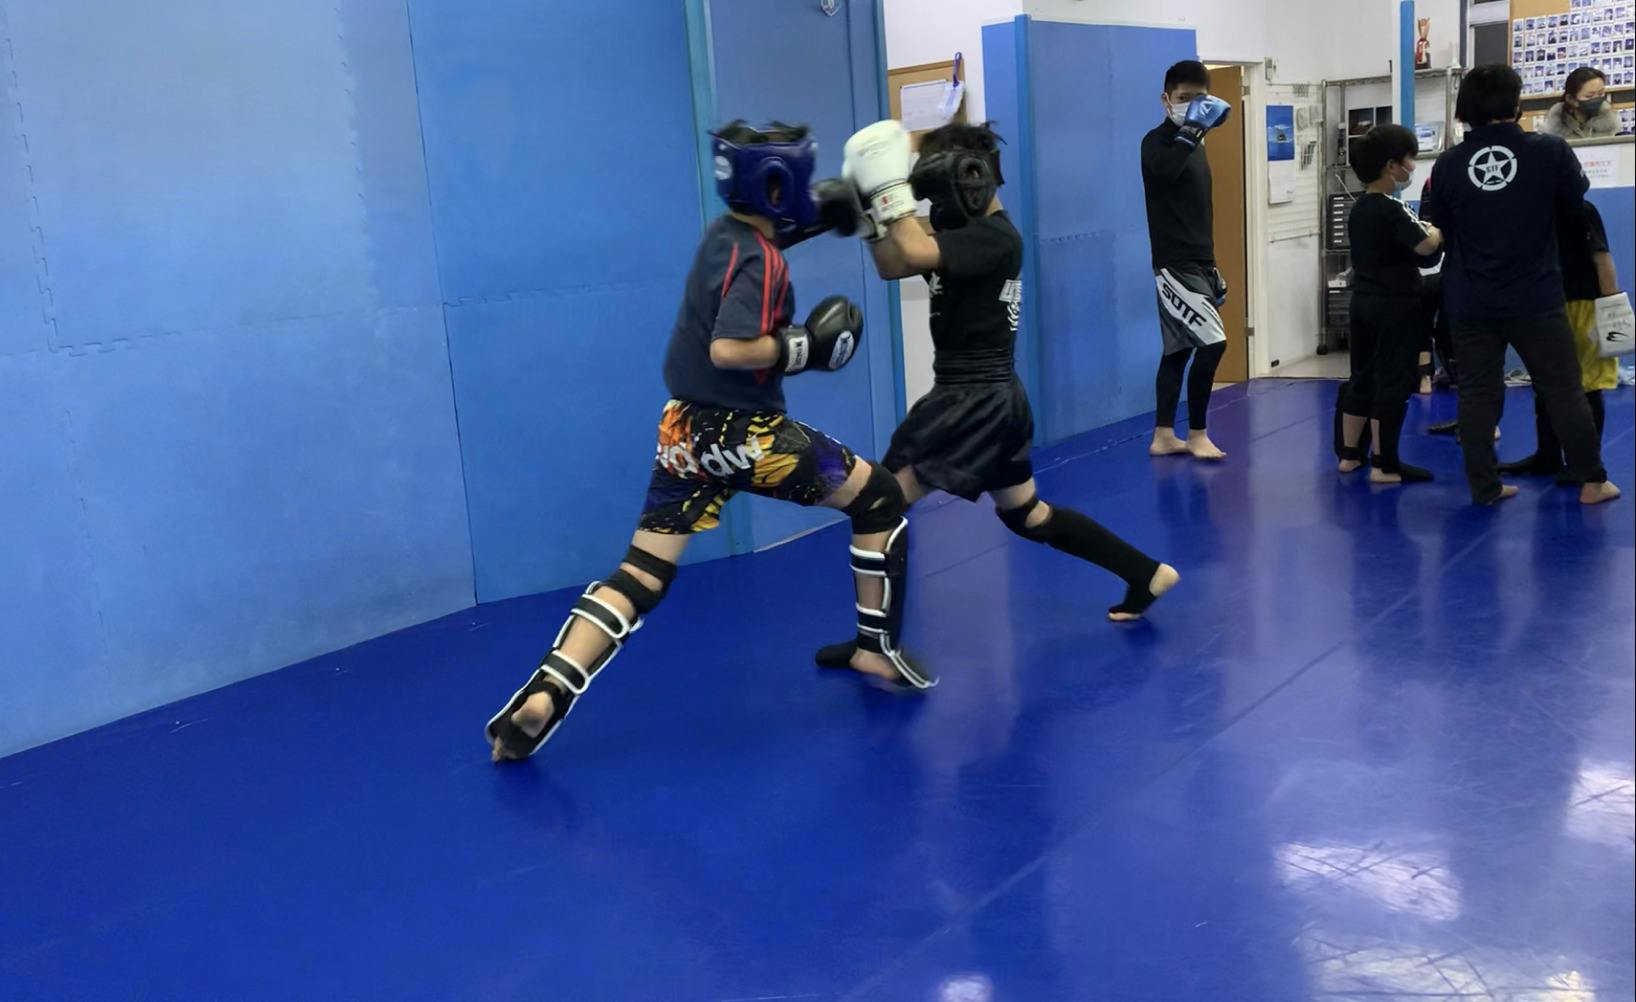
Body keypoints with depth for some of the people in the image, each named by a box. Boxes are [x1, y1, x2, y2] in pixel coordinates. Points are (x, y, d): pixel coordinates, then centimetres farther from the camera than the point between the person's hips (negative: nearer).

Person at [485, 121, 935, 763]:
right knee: (880, 499, 11)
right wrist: (806, 347, -16)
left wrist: (819, 215, 22)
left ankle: (541, 698, -10)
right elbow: (729, 349, -28)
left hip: (686, 430, 8)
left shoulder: (723, 232, 10)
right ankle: (878, 650, 18)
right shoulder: (760, 262, -15)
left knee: (639, 577, 4)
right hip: (745, 434, -8)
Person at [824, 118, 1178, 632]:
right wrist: (869, 211, -3)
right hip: (990, 398, 11)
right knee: (1027, 514, 22)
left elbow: (914, 254, -32)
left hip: (975, 401, -11)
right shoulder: (966, 229, 12)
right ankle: (1149, 573, 29)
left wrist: (888, 185, -26)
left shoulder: (995, 238, -17)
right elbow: (892, 267, 10)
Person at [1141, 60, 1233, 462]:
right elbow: (1164, 172, -34)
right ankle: (1196, 434, -2)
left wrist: (1213, 270, 22)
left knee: (1177, 350, 10)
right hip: (1174, 264, -9)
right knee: (1212, 342, -14)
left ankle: (1163, 436, 15)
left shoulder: (1193, 147, 17)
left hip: (1196, 264, 9)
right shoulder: (1157, 142, -8)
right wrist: (1194, 128, -37)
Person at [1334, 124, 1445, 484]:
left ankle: (1349, 454, 21)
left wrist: (1422, 228, 10)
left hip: (1363, 301, 8)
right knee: (1393, 382, -3)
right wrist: (1438, 230, -4)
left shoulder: (1358, 208, 9)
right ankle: (1385, 465, 1)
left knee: (1362, 377, 15)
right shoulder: (1392, 208, -17)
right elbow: (1426, 246, -24)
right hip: (1395, 305, -8)